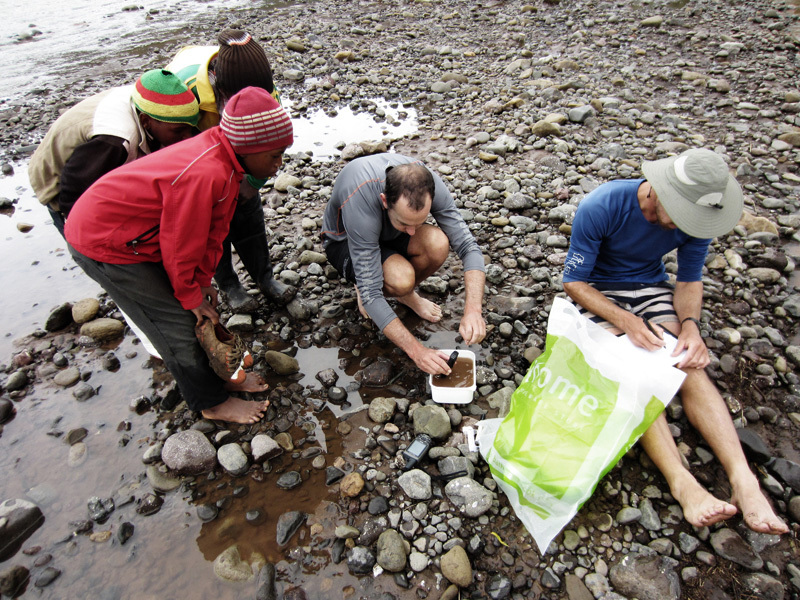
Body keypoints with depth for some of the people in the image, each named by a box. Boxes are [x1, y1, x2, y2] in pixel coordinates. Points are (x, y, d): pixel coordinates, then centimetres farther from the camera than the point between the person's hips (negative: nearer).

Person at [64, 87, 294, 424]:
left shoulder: (224, 157, -5)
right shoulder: (203, 175, -36)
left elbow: (214, 230, 2)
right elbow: (179, 247, -25)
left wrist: (203, 281, 3)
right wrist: (191, 296, -10)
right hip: (103, 243, -9)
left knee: (201, 306, 12)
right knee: (177, 323, -2)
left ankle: (218, 374, 31)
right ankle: (211, 402, 16)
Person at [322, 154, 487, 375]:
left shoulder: (425, 182, -30)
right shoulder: (359, 202, -41)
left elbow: (468, 246, -26)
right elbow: (370, 293, -39)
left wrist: (473, 310, -42)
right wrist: (416, 350, -43)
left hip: (390, 233, 4)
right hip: (345, 240, -4)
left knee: (438, 244, -30)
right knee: (402, 279, -36)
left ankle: (405, 295, 0)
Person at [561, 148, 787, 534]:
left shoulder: (695, 217, -11)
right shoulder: (600, 208, -25)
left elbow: (689, 281, 2)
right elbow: (574, 281, -18)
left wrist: (690, 324, -20)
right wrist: (626, 321, -31)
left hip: (651, 287, 4)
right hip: (598, 293, -4)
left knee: (691, 367, -21)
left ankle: (743, 478, -26)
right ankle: (682, 483, -36)